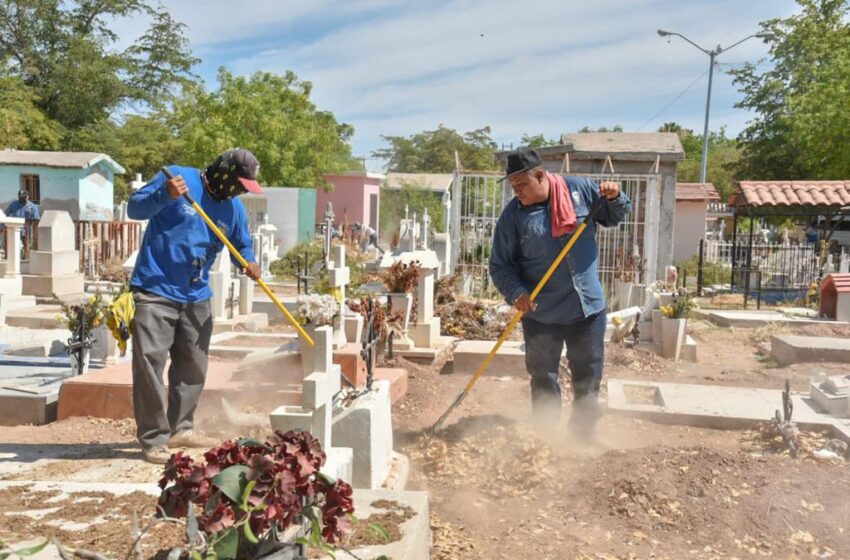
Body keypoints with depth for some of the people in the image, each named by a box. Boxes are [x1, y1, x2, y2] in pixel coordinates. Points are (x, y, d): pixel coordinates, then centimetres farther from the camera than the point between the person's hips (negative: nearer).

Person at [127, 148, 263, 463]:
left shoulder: (234, 208, 7)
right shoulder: (177, 177, -9)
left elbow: (242, 245, 16)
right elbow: (135, 208, -11)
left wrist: (249, 263, -6)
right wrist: (165, 195, -30)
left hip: (196, 298, 6)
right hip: (155, 292, -6)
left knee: (193, 367, 13)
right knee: (149, 364, -7)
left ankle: (181, 429, 27)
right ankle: (153, 439, 1)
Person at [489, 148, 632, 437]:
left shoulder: (580, 189, -3)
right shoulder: (513, 215, -9)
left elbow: (613, 217, 11)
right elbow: (499, 265, -6)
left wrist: (614, 198, -11)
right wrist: (517, 293, -22)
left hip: (589, 307, 2)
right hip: (542, 315, -2)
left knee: (588, 376, 15)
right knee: (544, 381, 8)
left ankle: (583, 433, 34)